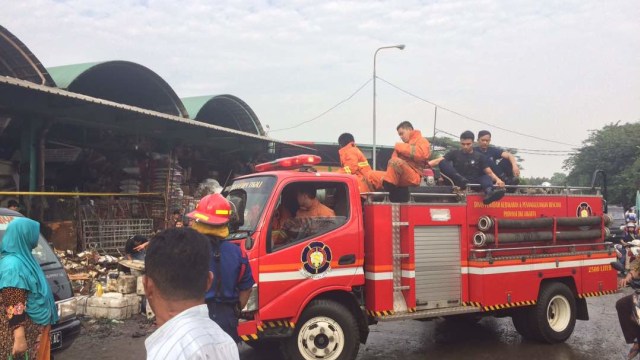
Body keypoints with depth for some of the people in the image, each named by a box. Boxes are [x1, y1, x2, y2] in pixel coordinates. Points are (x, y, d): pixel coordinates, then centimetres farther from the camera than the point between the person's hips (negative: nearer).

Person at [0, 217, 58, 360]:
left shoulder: (23, 259, 11)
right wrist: (19, 338, -26)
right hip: (24, 332, -10)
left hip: (35, 329, 10)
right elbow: (13, 306, -24)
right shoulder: (14, 265, -19)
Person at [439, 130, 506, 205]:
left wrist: (498, 179, -19)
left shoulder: (479, 156, 11)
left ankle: (489, 193, -55)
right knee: (442, 163, -17)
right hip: (458, 183, -1)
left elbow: (489, 173, 2)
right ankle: (460, 180, -38)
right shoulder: (454, 153, 12)